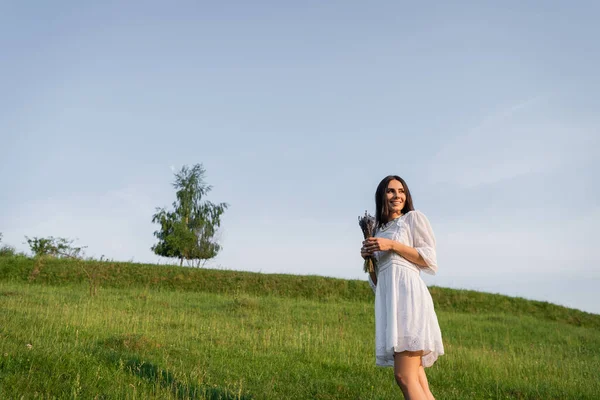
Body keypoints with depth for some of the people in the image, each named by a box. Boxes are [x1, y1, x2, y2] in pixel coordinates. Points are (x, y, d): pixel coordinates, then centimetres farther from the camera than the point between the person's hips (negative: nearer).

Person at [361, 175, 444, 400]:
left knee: (405, 376, -16)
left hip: (407, 293, -6)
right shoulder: (379, 232, 25)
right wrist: (369, 258, 6)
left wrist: (393, 245, -7)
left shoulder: (414, 217, 9)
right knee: (415, 380, 2)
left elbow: (430, 260, -1)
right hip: (388, 301, 6)